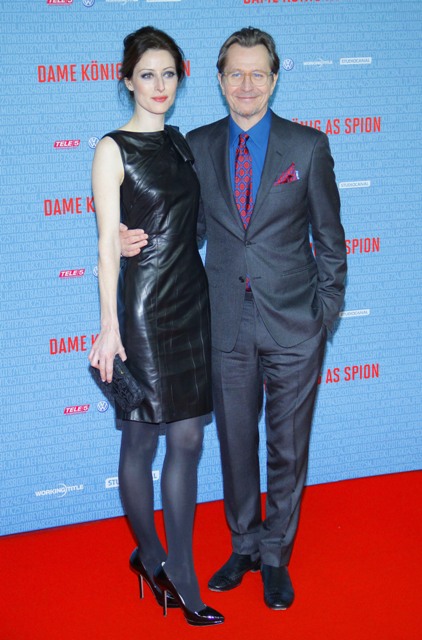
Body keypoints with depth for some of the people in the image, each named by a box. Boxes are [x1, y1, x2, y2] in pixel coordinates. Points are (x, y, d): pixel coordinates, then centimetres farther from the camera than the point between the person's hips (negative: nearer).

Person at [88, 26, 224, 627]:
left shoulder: (180, 143, 12)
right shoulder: (113, 149, -6)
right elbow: (108, 243, -10)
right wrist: (109, 326, -15)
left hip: (192, 299, 6)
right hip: (145, 305, -6)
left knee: (188, 440, 8)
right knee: (141, 442, 3)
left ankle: (180, 571, 19)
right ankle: (148, 554, 22)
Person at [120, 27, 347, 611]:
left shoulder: (308, 145, -2)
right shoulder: (197, 147, 4)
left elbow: (329, 235, 1)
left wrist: (327, 311, -3)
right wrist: (136, 241, -10)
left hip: (293, 322, -2)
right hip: (227, 322, 2)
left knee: (288, 447, 9)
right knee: (235, 442, 14)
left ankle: (276, 556, 27)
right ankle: (244, 546, 34)